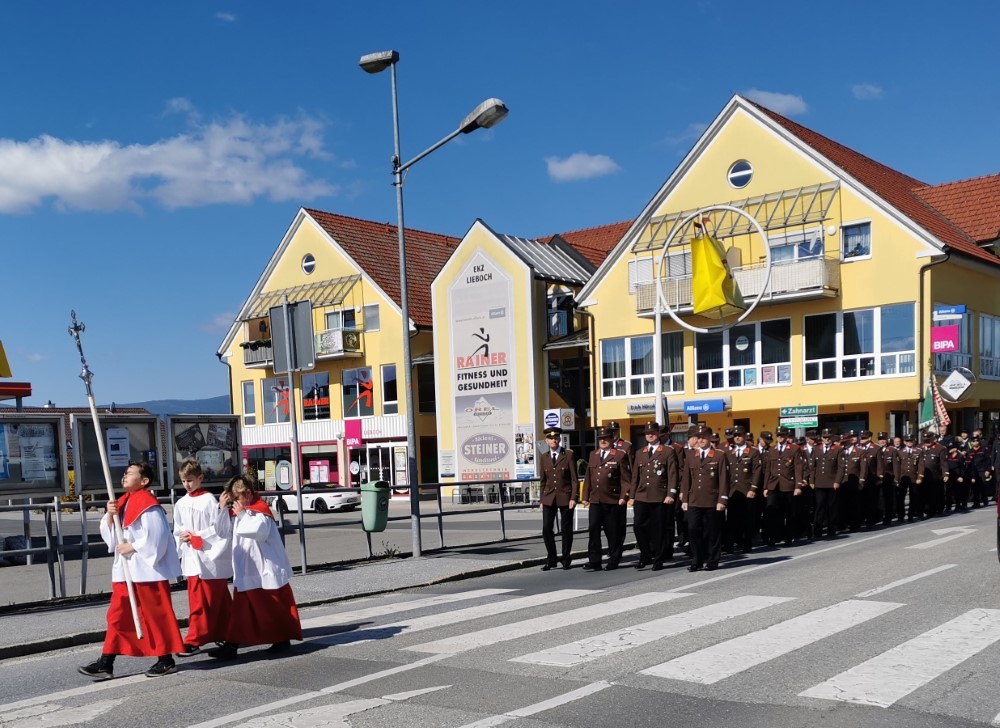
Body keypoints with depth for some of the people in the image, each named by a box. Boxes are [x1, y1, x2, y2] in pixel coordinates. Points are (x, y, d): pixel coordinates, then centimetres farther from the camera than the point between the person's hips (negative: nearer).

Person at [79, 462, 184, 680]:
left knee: (155, 614, 0)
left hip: (147, 570, -9)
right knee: (118, 615, 10)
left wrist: (133, 547, -15)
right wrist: (110, 516, 0)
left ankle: (166, 660, 11)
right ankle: (105, 663, 14)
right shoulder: (123, 503, 13)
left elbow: (156, 537, -20)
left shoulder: (147, 505, -14)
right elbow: (111, 535, 16)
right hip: (125, 570, 9)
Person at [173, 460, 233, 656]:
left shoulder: (209, 500, -9)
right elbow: (178, 531, 16)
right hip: (192, 559, 6)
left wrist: (197, 536, -13)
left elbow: (220, 529, -11)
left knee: (202, 602, -4)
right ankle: (223, 633, 22)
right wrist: (183, 537, -4)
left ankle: (194, 641, -3)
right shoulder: (181, 504, 10)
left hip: (210, 559, -6)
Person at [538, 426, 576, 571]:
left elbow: (574, 478, -4)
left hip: (565, 497, -3)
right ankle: (551, 559, 10)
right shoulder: (544, 458, 9)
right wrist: (542, 500, 8)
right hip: (549, 497, 3)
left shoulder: (568, 454, -1)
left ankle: (566, 559, 17)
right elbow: (542, 481, 12)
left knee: (566, 529, 3)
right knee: (546, 529, -3)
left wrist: (573, 498, -10)